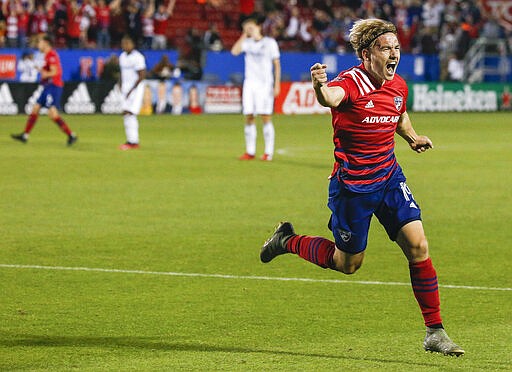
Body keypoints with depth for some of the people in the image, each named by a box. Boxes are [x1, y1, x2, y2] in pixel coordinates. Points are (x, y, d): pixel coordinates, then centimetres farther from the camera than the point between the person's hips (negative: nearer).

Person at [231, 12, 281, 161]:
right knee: (249, 117, 1)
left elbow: (277, 64, 2)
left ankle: (268, 152, -5)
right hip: (249, 83, 4)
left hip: (265, 83, -4)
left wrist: (277, 84, -6)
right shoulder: (247, 43, 9)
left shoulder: (270, 43, 1)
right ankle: (250, 152, 7)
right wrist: (244, 35, -4)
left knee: (265, 116, -8)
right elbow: (235, 51, -9)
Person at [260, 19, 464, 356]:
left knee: (418, 245, -9)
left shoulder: (399, 87, 2)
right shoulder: (351, 82, -20)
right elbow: (331, 98, -45)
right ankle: (288, 241, 36)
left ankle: (435, 332, 0)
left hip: (390, 178, 5)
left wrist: (412, 137, 6)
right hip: (352, 186, -5)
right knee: (348, 263, 8)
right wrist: (320, 87, -68)